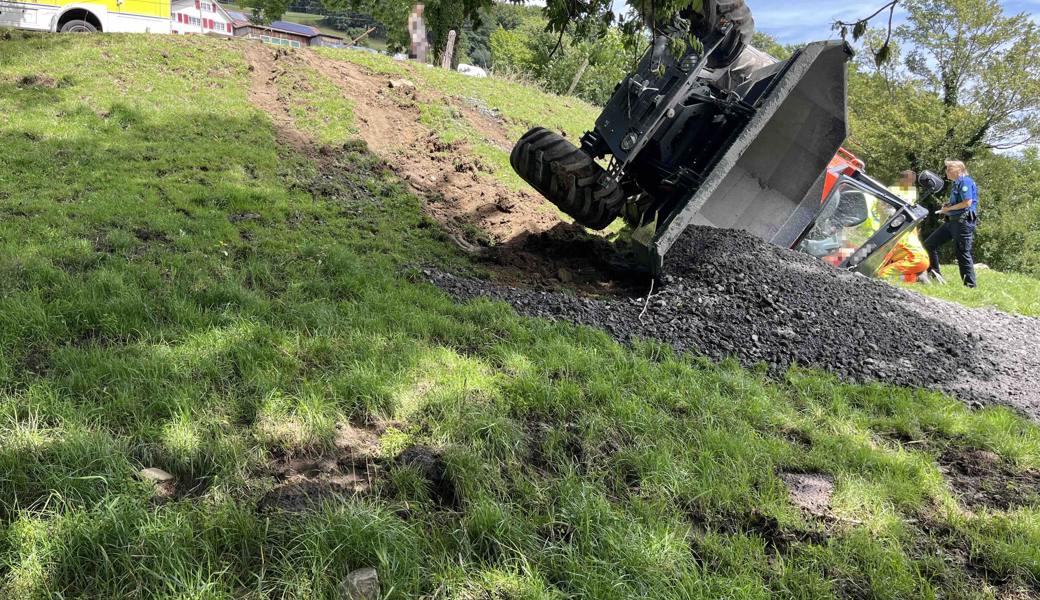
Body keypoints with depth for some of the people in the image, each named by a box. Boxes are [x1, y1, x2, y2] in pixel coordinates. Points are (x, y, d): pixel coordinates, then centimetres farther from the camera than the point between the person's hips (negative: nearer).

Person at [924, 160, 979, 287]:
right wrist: (947, 205, 7)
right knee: (929, 244, 9)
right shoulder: (956, 183, 17)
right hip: (952, 221, 10)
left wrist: (949, 209, -11)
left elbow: (967, 202, -21)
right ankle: (935, 273, 16)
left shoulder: (965, 181, -12)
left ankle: (970, 285, 1)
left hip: (963, 221, -10)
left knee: (963, 253, -6)